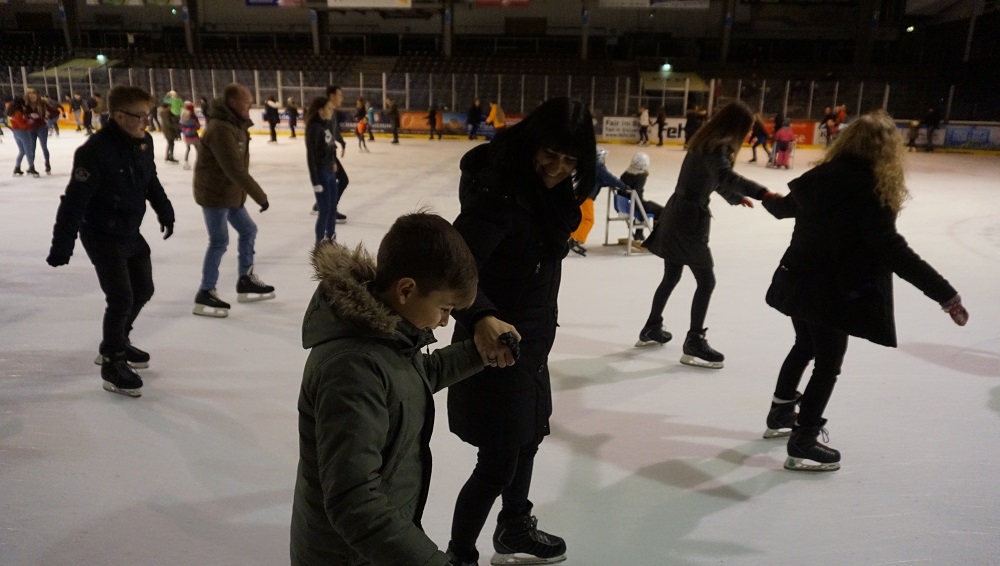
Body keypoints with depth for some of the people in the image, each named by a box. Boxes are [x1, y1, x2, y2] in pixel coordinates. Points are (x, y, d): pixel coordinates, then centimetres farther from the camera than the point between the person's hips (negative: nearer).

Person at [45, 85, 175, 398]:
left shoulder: (144, 141, -3)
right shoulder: (95, 150, -25)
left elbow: (151, 180, 15)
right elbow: (75, 200, -25)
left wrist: (164, 210, 20)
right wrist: (62, 244, -24)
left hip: (131, 232, 8)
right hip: (101, 236, -8)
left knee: (143, 290, 17)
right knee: (121, 299, -8)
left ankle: (116, 343, 40)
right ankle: (112, 365, 12)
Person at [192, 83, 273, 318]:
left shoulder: (235, 124, 8)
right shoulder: (221, 130, -25)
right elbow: (235, 170, -28)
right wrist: (260, 195, -25)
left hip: (230, 193, 10)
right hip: (214, 193, -10)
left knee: (248, 231, 16)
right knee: (219, 242, -6)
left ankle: (246, 281, 28)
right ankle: (205, 294, 4)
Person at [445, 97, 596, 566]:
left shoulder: (552, 187, 1)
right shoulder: (499, 190, -26)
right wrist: (480, 317, -53)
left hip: (533, 338, 10)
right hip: (497, 341, -10)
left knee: (528, 435, 25)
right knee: (498, 462, -1)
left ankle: (514, 527, 50)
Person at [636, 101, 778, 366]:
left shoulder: (705, 142, 14)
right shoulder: (717, 147, -14)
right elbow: (725, 177, -34)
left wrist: (736, 198, 41)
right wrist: (762, 192, -45)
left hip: (676, 215, 10)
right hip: (689, 220, -9)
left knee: (671, 276, 20)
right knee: (706, 280, -2)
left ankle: (651, 329, 31)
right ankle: (694, 343, 3)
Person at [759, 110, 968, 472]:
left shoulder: (821, 177, 1)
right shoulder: (871, 191, -19)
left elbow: (781, 207, 19)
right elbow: (892, 251, -26)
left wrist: (765, 197, 43)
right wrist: (945, 294, -26)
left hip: (799, 283, 7)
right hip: (834, 294, -7)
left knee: (804, 348, 26)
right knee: (828, 365, 7)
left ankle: (780, 415, 41)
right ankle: (802, 445, 14)